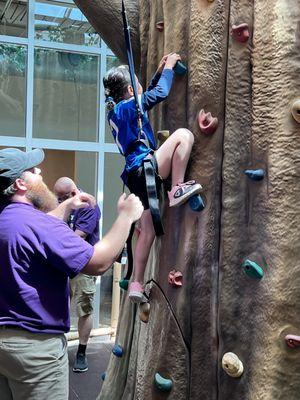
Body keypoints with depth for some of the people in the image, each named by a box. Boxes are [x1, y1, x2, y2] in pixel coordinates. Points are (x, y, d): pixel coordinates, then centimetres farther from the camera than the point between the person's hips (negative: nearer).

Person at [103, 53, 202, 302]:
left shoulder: (116, 110, 21)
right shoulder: (130, 105, -4)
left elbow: (148, 94, 35)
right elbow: (161, 93, -4)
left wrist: (159, 71, 33)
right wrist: (168, 67, 12)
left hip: (136, 175, 9)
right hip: (145, 167, -9)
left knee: (147, 230, 11)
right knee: (184, 134, -12)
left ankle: (136, 284, 12)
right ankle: (177, 190, -15)